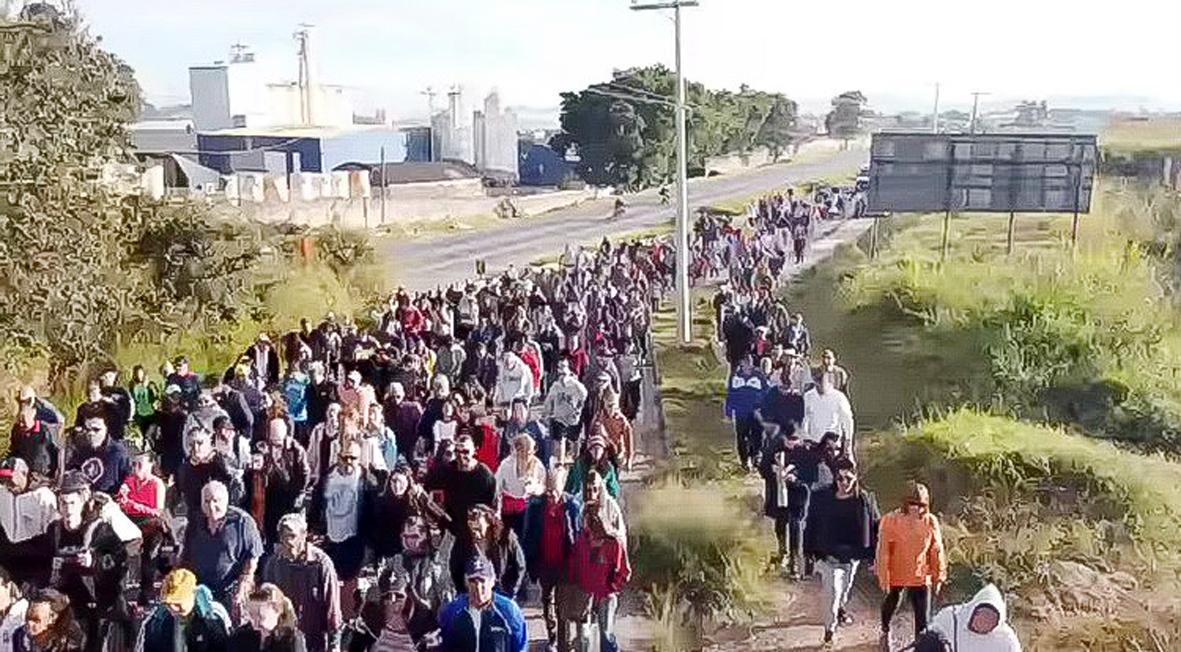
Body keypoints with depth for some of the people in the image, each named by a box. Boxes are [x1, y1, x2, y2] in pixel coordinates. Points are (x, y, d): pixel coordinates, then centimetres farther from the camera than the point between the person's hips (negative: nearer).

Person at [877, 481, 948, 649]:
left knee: (923, 616, -3)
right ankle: (885, 632, 54)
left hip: (921, 577, 0)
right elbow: (883, 551, -15)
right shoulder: (890, 520, -20)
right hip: (896, 574, 0)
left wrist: (939, 577, 1)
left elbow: (937, 551, -3)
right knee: (890, 605, 24)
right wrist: (883, 577, -13)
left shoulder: (931, 521, -13)